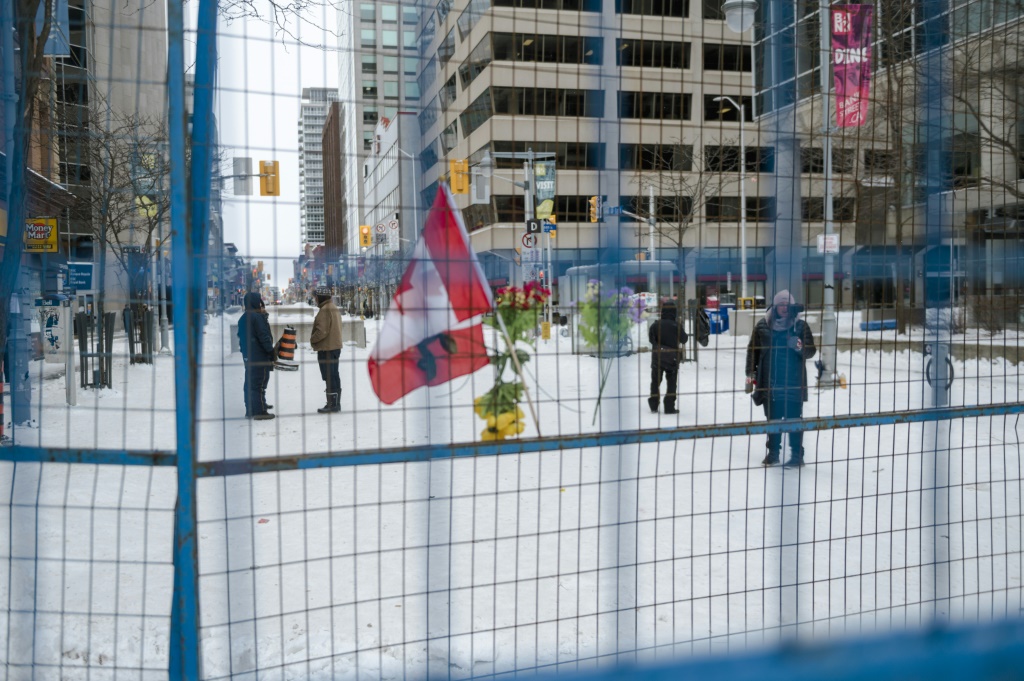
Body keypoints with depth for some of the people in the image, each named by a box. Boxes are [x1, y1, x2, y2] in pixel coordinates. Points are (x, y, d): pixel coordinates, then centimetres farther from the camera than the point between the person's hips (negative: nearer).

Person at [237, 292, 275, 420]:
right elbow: (264, 337, -17)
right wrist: (271, 352, -12)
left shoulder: (242, 319, 14)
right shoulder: (258, 317, -15)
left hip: (247, 356, 9)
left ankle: (250, 411, 17)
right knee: (259, 383, -6)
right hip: (259, 356, -9)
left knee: (249, 383, 12)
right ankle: (260, 412, -5)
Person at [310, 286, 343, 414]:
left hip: (326, 349, -10)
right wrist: (314, 338, 17)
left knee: (329, 377, -5)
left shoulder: (325, 310, -18)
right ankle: (336, 403, 21)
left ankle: (332, 404, -2)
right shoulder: (334, 308, 14)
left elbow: (322, 331, -23)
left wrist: (312, 339, -5)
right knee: (334, 376, 14)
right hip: (335, 347, 10)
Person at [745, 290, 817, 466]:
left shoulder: (800, 326, -1)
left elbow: (811, 351, 0)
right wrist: (751, 373, 3)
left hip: (794, 383, -2)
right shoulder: (763, 326, 2)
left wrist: (800, 347, -22)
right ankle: (773, 452, 23)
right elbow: (753, 350, 8)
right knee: (772, 419, 12)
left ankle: (797, 454, 11)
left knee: (794, 419, 3)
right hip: (770, 383, 2)